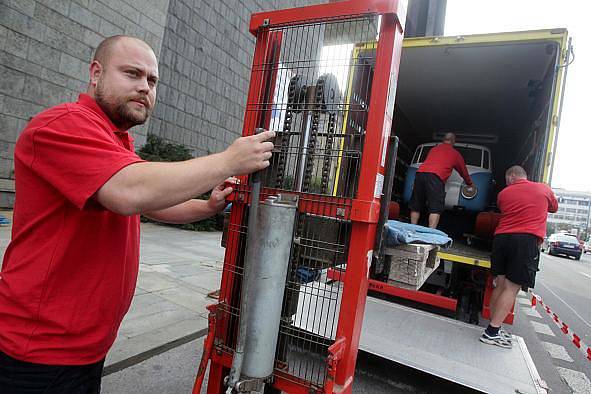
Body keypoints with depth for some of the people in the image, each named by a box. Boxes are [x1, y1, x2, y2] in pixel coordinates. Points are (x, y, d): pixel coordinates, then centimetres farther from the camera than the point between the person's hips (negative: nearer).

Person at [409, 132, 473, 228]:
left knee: (415, 207, 12)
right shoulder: (455, 154, 20)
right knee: (435, 209, -7)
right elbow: (463, 171, 32)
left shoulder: (433, 149, 30)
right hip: (435, 177, -5)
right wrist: (469, 183, 50)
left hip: (420, 173, 5)